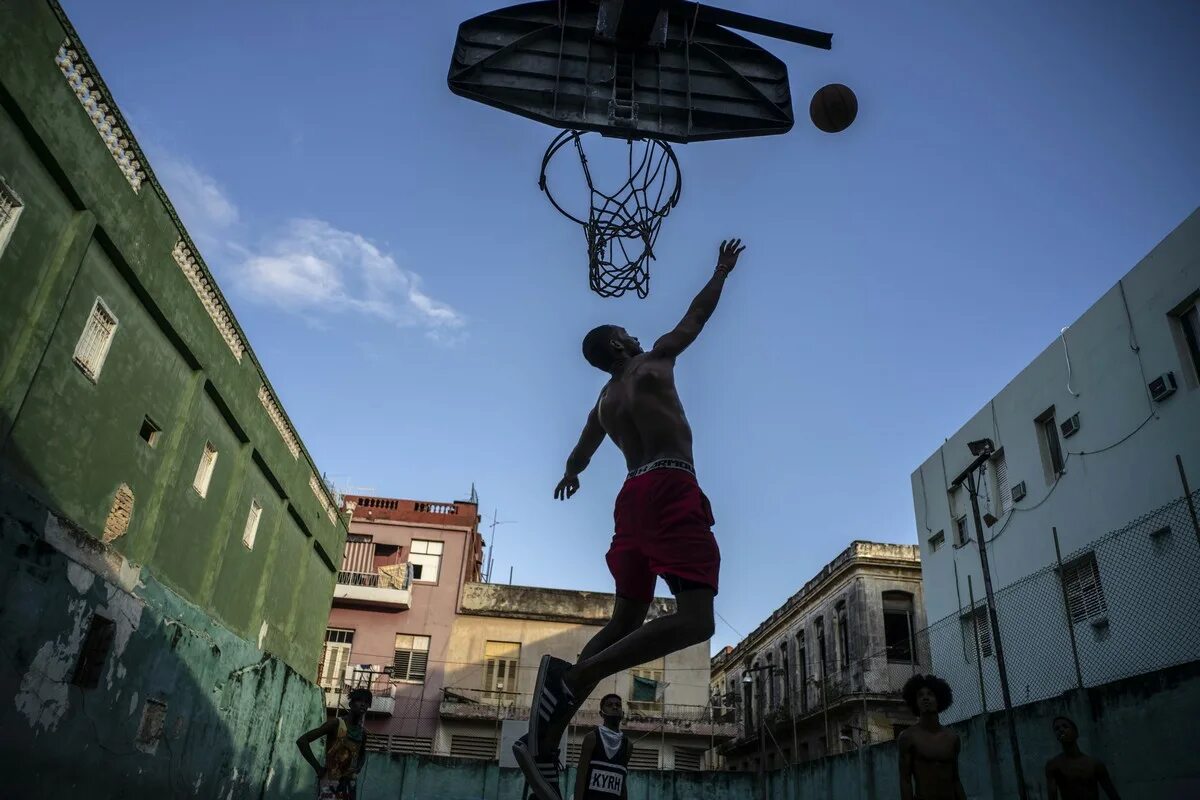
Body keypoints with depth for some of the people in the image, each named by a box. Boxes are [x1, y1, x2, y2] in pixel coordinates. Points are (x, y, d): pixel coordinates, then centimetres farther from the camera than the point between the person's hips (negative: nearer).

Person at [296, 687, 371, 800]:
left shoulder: (362, 733, 10)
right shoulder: (336, 724, -10)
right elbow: (301, 741, -15)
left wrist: (358, 768, 10)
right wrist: (318, 768, -15)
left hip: (349, 784, 6)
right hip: (330, 782, -6)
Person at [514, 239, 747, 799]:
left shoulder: (604, 402, 25)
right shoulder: (654, 361, 9)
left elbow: (580, 454, 41)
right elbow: (696, 316, 18)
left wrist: (570, 476, 63)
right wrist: (723, 271, 35)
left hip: (632, 498, 8)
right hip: (670, 489, -8)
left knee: (626, 623, 10)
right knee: (694, 620, -19)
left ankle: (544, 738, 1)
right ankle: (573, 675, -32)